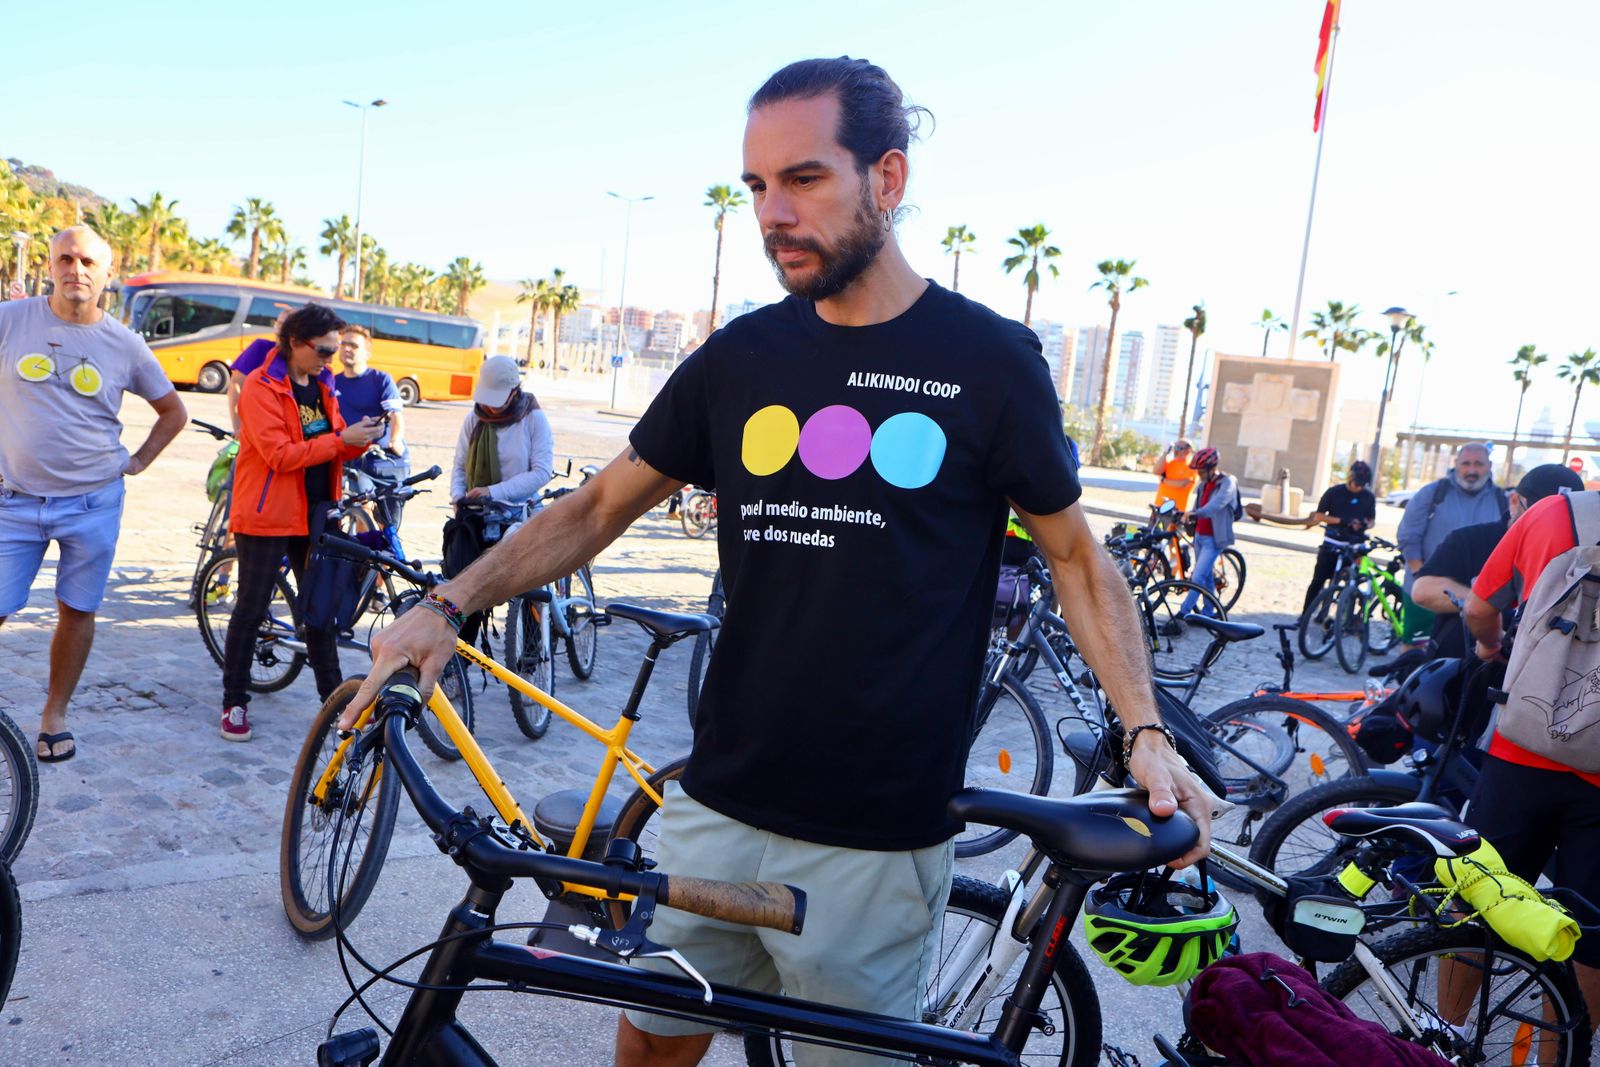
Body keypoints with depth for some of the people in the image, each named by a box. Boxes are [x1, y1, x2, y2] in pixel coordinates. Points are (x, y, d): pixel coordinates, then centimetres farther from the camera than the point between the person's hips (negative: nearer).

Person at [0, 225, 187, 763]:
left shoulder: (125, 345, 1)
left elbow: (173, 412, 14)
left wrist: (138, 461, 6)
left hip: (93, 503, 1)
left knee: (77, 611, 9)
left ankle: (54, 715, 26)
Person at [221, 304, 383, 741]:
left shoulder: (322, 385, 11)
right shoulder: (260, 387, -12)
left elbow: (335, 449, 12)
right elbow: (280, 454, -21)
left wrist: (362, 438, -10)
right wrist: (342, 440, -24)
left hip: (315, 512, 7)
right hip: (268, 513, -7)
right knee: (251, 609, 1)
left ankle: (333, 695, 22)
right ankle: (234, 701, 13)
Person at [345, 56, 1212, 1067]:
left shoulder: (991, 359, -6)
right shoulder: (738, 357, 2)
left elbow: (1075, 551, 3)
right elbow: (602, 505, 8)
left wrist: (1146, 730, -9)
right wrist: (448, 604, -3)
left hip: (879, 839, -3)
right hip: (718, 807, 4)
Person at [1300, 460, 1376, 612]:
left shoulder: (1369, 497, 3)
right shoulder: (1334, 492, -4)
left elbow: (1371, 520, 12)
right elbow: (1319, 515, -3)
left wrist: (1364, 525, -12)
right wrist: (1340, 521, -18)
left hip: (1354, 547, 2)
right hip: (1331, 546, -2)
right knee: (1318, 581, 1)